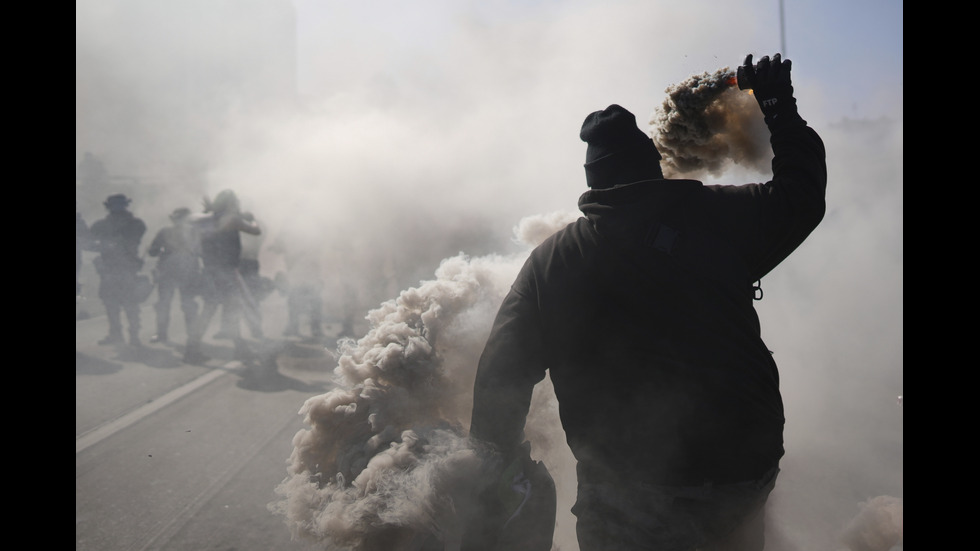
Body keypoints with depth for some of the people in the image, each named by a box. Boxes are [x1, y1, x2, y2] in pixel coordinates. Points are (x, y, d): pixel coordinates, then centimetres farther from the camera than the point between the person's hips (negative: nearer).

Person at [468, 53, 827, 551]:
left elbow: (502, 374, -2)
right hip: (744, 468, 2)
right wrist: (779, 108, 29)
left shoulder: (550, 258, 0)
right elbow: (801, 192, 15)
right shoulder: (716, 216, -2)